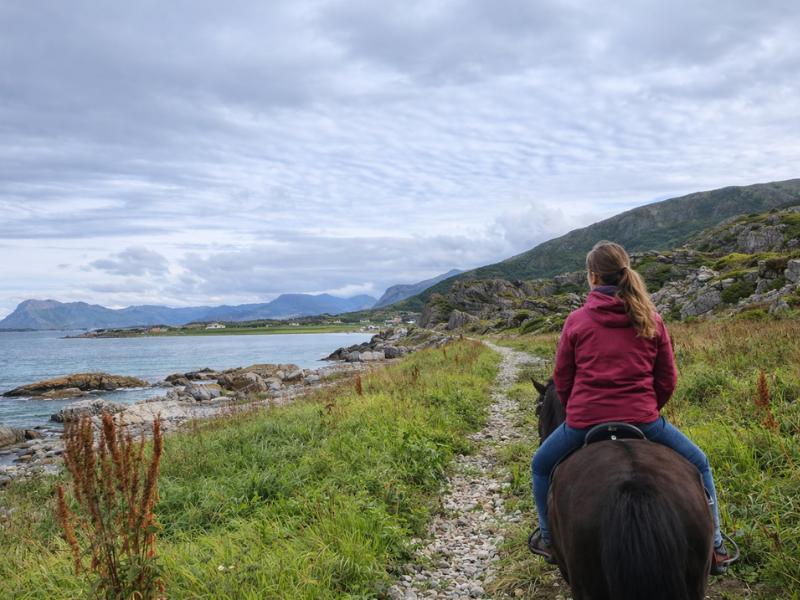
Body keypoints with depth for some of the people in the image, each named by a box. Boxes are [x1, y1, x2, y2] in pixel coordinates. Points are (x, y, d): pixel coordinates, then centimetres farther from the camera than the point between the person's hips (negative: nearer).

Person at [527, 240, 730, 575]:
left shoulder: (576, 321, -1)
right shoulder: (652, 320, 3)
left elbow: (562, 380, 4)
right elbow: (668, 380, 7)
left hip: (583, 421, -1)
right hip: (643, 419, 1)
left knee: (540, 466, 25)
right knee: (698, 465, 23)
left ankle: (548, 539, 31)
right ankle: (714, 546, 23)